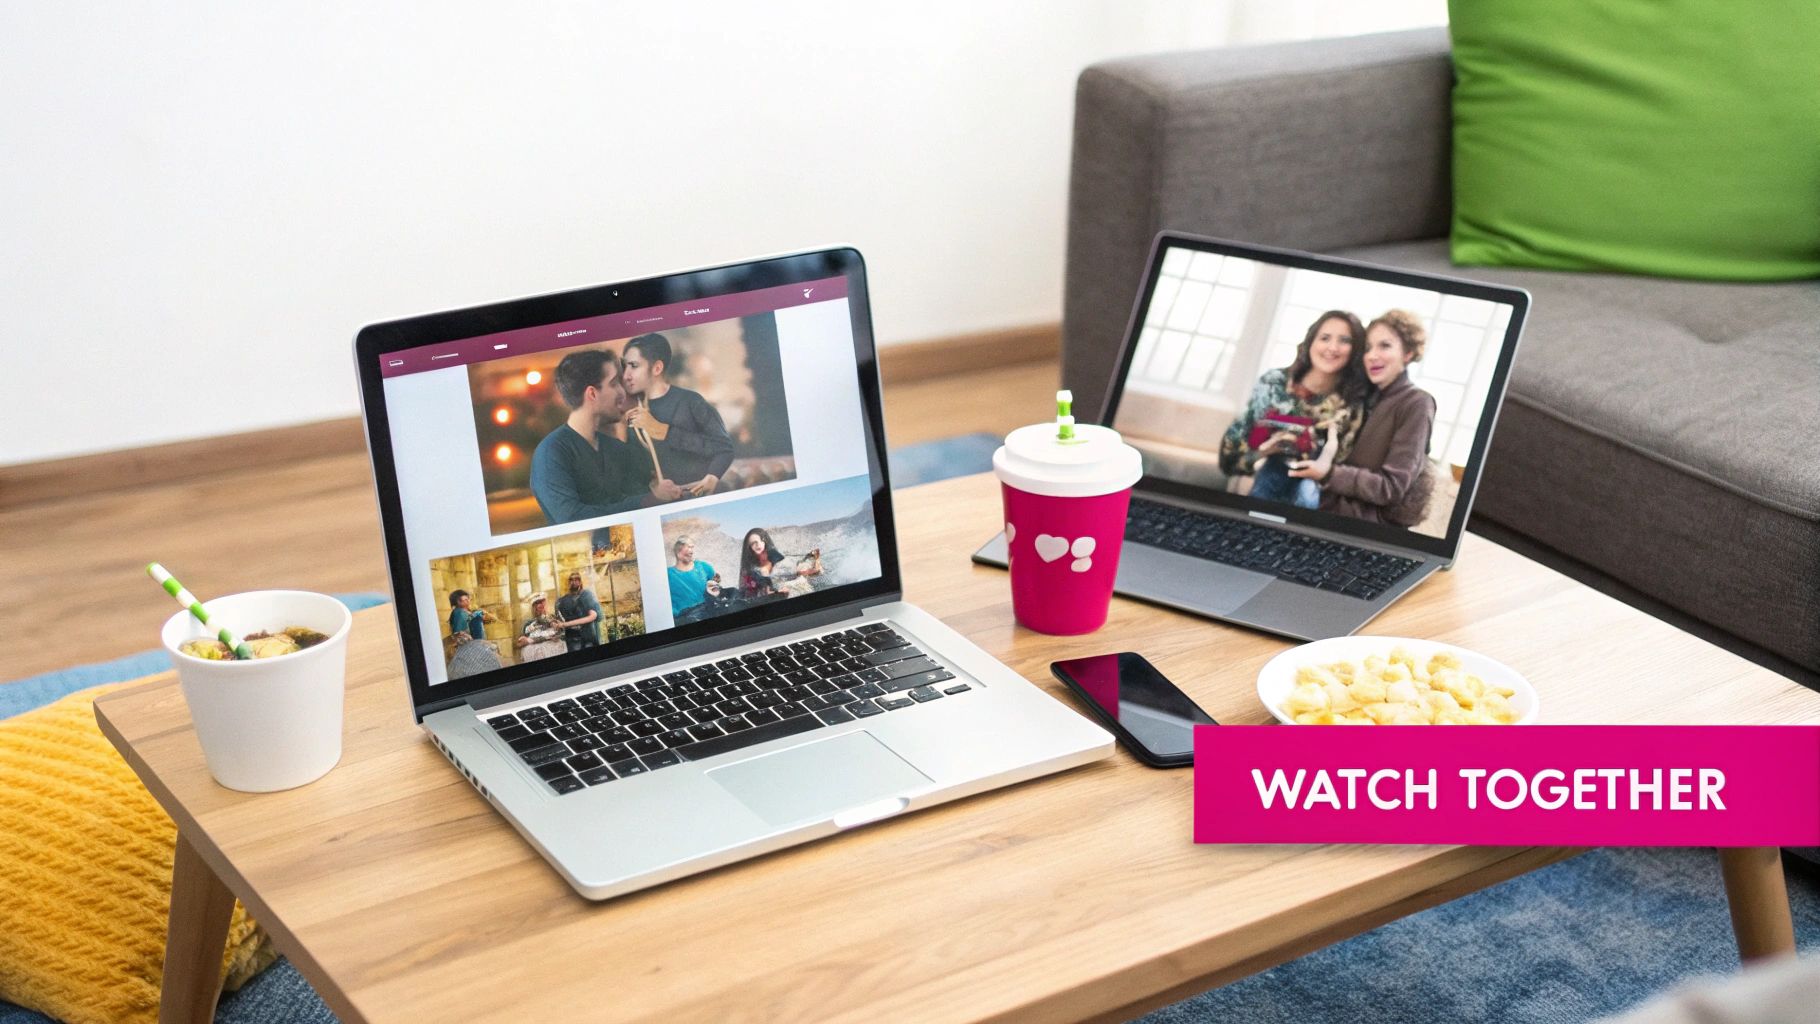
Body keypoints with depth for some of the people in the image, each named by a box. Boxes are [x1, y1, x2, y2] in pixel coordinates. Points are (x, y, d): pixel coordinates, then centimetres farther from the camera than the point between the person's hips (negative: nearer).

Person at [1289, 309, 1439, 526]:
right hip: (1336, 511, 7)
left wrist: (1328, 474, -25)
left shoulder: (1416, 404, -8)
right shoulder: (1370, 398, 15)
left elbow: (1391, 488, -15)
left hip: (1372, 525, -7)